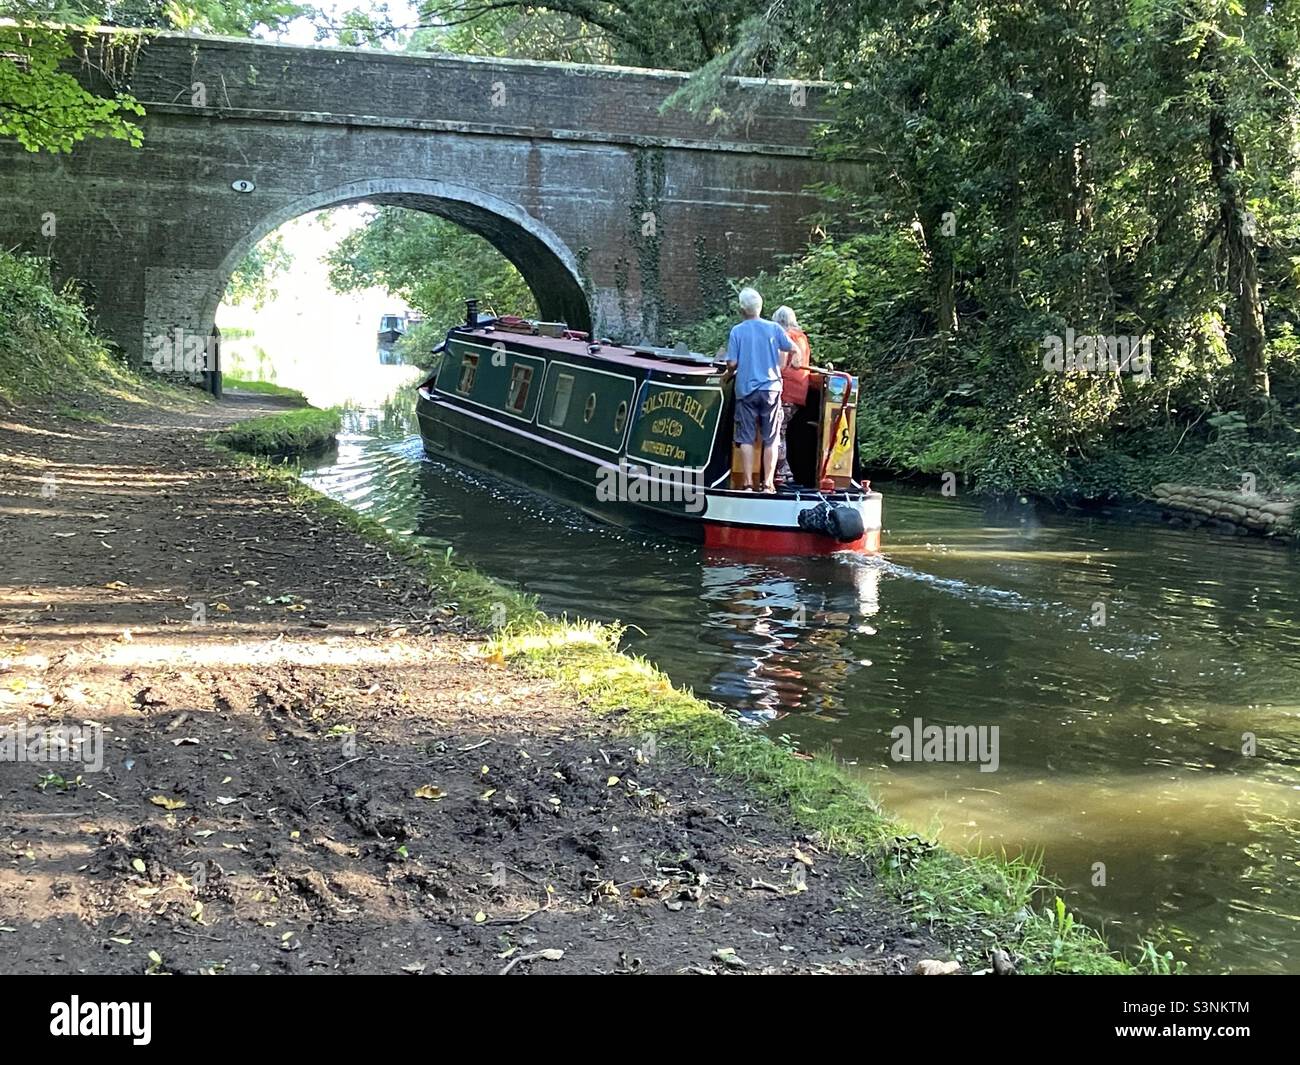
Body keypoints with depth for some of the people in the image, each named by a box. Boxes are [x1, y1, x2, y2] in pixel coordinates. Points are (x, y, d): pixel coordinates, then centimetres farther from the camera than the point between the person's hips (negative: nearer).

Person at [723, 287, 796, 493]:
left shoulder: (737, 331, -4)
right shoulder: (774, 328, 0)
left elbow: (732, 363, -7)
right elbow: (793, 349, 6)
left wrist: (730, 374, 14)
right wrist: (780, 367, 23)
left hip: (746, 389, -1)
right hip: (771, 388, 1)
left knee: (746, 439, 3)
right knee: (770, 439, 6)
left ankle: (748, 483, 0)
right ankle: (768, 484, 4)